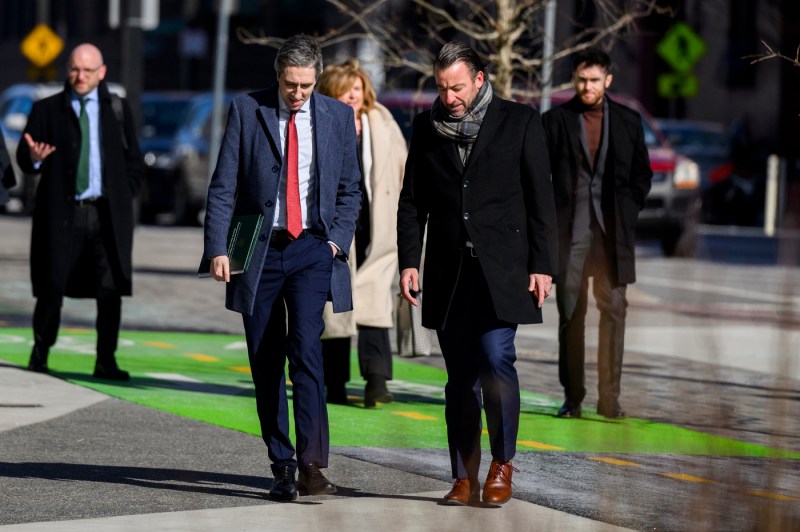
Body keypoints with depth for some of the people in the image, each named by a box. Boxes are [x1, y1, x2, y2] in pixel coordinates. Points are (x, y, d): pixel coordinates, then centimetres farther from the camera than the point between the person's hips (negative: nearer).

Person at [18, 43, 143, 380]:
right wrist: (34, 158, -20)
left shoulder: (117, 109, 11)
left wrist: (123, 198, 2)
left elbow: (134, 162, 15)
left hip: (107, 213, 1)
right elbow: (23, 160, 3)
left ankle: (106, 361, 1)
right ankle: (40, 354, 14)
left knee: (110, 289, -4)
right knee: (52, 288, -2)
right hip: (62, 213, -1)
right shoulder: (47, 110, 7)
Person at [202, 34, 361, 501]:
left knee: (306, 347, -18)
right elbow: (224, 186, -1)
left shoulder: (339, 117, 5)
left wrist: (338, 241, -1)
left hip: (312, 251, -1)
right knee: (266, 363, 3)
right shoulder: (246, 111, 1)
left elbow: (350, 188, 13)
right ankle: (282, 467, 12)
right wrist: (218, 248, -11)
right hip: (259, 252, 1)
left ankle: (311, 465, -20)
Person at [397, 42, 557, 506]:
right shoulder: (427, 128, 10)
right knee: (460, 375, 3)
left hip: (501, 269, -3)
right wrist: (409, 261, 4)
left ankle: (502, 463, 1)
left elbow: (540, 198, 2)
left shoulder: (519, 122, 2)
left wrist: (542, 266, -3)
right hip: (449, 272, 3)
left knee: (496, 359, -15)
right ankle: (465, 478, 7)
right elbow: (412, 201, 14)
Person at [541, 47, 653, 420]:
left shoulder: (628, 122, 8)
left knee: (613, 311, -5)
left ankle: (609, 398, -3)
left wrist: (626, 216, 2)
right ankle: (572, 398, 7)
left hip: (612, 233, 1)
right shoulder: (555, 120, 4)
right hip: (569, 231, -1)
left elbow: (642, 176, 13)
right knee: (570, 315, 2)